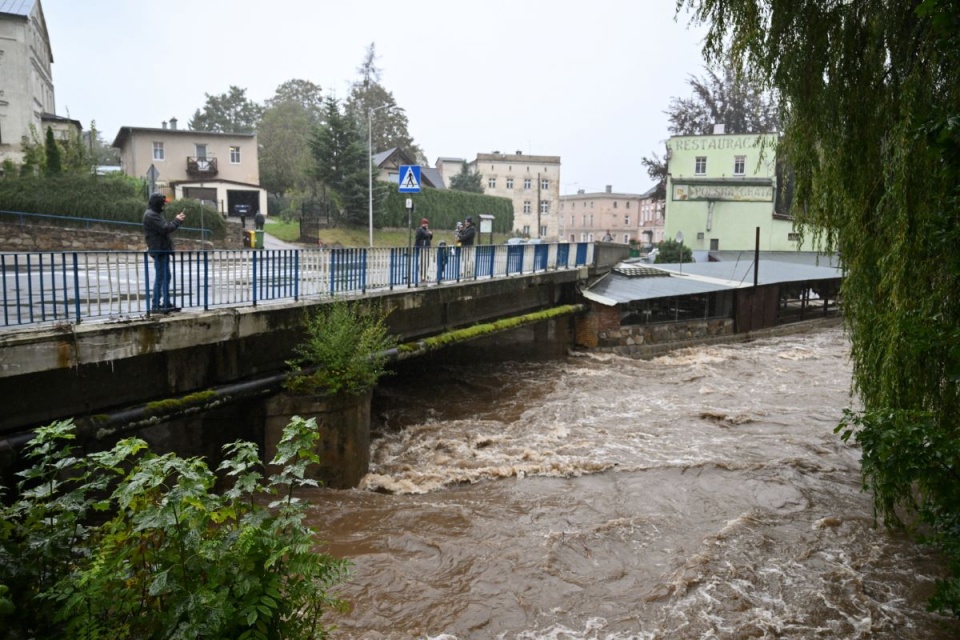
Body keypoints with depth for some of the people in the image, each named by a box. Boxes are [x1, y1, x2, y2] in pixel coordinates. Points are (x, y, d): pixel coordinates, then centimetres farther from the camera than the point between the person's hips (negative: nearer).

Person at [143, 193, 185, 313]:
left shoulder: (156, 214, 18)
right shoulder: (150, 215, -15)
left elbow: (166, 227, 19)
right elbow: (165, 228, -21)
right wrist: (177, 221, -10)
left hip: (163, 250, 10)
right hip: (158, 250, -10)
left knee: (166, 277, 13)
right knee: (160, 277, -8)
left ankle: (167, 303, 20)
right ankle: (155, 305, -5)